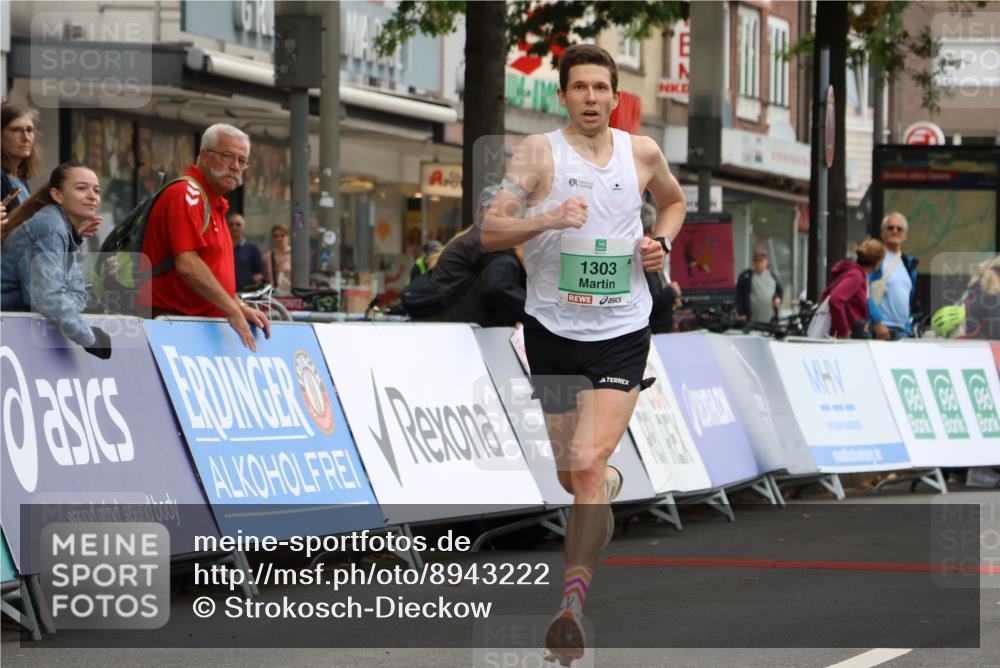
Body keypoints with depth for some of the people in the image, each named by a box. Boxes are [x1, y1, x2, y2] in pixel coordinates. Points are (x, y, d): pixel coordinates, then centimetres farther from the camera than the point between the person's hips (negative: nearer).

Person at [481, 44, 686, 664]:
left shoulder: (642, 152, 4)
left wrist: (662, 243, 6)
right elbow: (489, 232, -11)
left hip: (622, 333, -1)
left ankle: (572, 604, -16)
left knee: (587, 465, -17)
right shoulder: (539, 152, -4)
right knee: (573, 477, 13)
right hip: (553, 329, 1)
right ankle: (612, 484, 50)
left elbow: (674, 200, 25)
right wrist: (547, 219, -27)